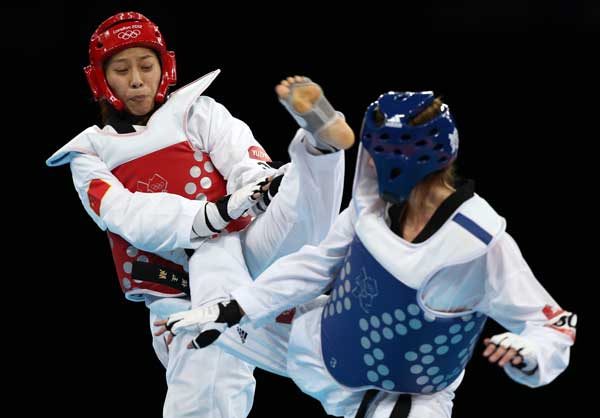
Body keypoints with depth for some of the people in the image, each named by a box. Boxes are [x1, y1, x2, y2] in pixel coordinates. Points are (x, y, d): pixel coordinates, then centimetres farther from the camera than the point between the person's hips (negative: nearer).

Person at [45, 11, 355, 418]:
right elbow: (129, 217, -7)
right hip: (176, 296, 0)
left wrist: (270, 184, -27)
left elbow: (248, 166, -2)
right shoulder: (90, 155, 12)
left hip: (240, 249, 0)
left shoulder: (198, 112, 13)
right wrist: (213, 214, -23)